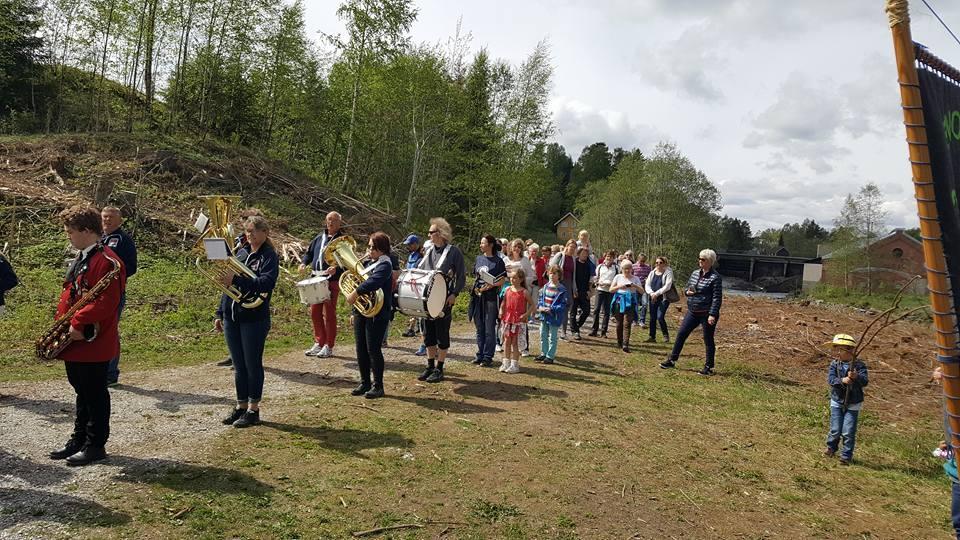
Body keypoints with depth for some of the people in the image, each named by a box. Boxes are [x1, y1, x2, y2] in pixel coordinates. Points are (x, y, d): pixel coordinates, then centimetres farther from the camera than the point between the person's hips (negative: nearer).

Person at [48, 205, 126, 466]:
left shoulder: (107, 261, -18)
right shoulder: (81, 259, 15)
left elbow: (106, 302, -25)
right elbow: (70, 294, 21)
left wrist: (78, 323, -24)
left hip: (93, 342, -10)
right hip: (74, 340, 10)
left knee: (94, 393, 1)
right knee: (82, 391, 18)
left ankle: (96, 445, 12)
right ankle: (79, 439, 29)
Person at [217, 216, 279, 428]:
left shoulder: (269, 256, -6)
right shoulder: (240, 253, 14)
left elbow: (265, 284, -22)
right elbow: (228, 285, 18)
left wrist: (236, 280, -29)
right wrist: (220, 313, 15)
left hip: (254, 319, -6)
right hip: (232, 317, 6)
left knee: (253, 365, 3)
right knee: (239, 366, 13)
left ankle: (253, 410, 13)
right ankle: (241, 406, 24)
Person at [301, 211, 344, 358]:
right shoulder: (319, 238, 15)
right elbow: (309, 252, 23)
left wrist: (336, 268, -28)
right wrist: (304, 263, 3)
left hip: (332, 281, -6)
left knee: (329, 313, -2)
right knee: (315, 312, 9)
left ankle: (328, 347, 7)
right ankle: (318, 343, 21)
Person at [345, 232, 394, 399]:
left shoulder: (385, 265, -12)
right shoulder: (370, 264, 16)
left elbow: (373, 282, -30)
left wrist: (354, 294, -30)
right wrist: (355, 311, 18)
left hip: (376, 314, -8)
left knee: (373, 350, -4)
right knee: (361, 349, 11)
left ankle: (378, 386, 7)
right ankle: (365, 383, 22)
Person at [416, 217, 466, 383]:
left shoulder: (454, 252, -6)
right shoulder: (429, 251, 12)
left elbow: (461, 276, -7)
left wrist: (454, 294, -16)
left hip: (444, 300, -6)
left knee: (442, 334, 2)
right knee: (428, 334, 11)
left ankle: (439, 369, 10)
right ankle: (430, 366, 22)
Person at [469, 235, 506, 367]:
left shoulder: (498, 261, -4)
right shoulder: (479, 259, 12)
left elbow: (502, 280, -5)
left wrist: (491, 285, -20)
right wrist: (476, 287, 4)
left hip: (491, 296, -5)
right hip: (478, 296, 5)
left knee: (489, 329, -1)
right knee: (479, 328, 11)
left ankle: (488, 357, 5)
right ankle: (480, 355, 20)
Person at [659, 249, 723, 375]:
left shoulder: (715, 277, -12)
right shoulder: (695, 273, 8)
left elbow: (717, 298, -15)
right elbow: (686, 288, 18)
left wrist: (712, 315, -21)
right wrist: (687, 292, -6)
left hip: (707, 314, -7)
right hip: (692, 312, 7)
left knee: (708, 340, 4)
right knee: (681, 334, 7)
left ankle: (709, 367, 16)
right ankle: (672, 360, 16)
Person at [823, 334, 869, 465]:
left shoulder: (859, 365, -9)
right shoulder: (834, 364, -4)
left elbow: (865, 381, -19)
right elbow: (830, 379, -14)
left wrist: (856, 377, -39)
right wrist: (842, 380, -33)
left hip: (853, 404, -2)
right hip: (837, 402, 2)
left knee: (848, 432, -1)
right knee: (835, 430, 7)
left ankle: (846, 455, 14)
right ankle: (831, 447, 33)